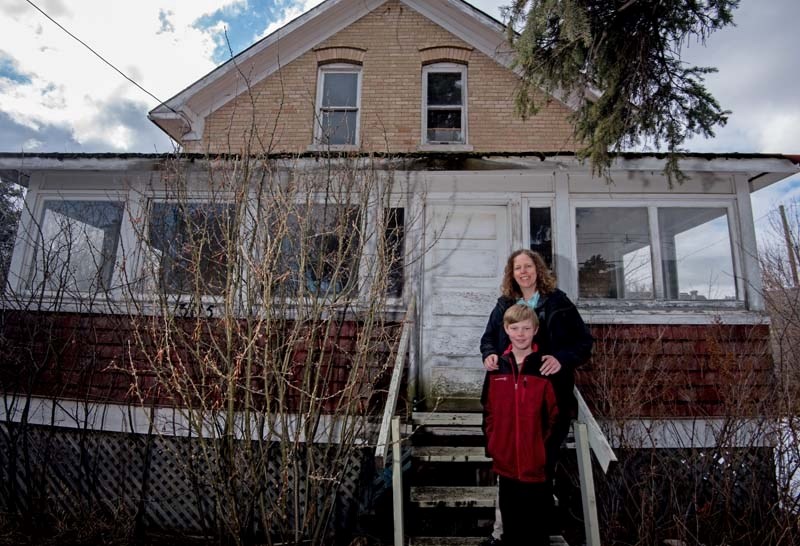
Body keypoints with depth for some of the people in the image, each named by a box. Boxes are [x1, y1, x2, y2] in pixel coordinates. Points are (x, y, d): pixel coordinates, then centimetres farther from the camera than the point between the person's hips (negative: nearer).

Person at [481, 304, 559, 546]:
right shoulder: (496, 368, 0)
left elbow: (555, 415, -4)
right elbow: (488, 412, 7)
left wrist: (547, 449, -8)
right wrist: (492, 446, 2)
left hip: (537, 467, -3)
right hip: (506, 465, 3)